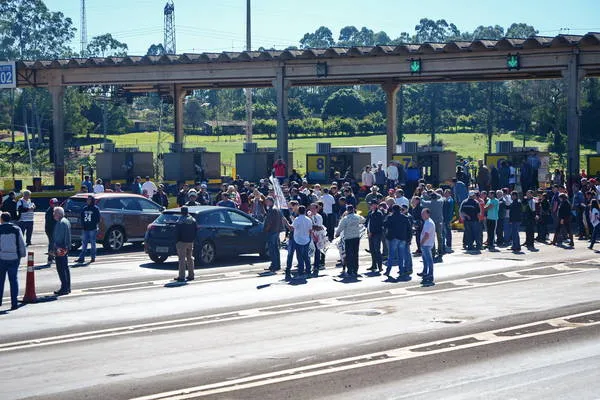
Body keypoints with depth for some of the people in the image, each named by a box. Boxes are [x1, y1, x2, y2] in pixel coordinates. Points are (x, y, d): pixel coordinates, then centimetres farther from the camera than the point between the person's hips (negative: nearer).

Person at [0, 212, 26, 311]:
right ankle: (14, 303, 4)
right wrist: (22, 255, 13)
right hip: (14, 258, 1)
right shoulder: (16, 229, -2)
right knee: (14, 280, 5)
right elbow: (22, 244, 1)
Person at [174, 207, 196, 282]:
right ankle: (191, 275, 19)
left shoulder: (180, 221, -13)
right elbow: (195, 231, 10)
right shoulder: (193, 220, 6)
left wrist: (177, 241, -7)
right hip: (190, 242, 6)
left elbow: (178, 233, -13)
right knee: (190, 258, 16)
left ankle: (181, 276, -8)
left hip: (182, 242, -6)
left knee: (182, 259, -6)